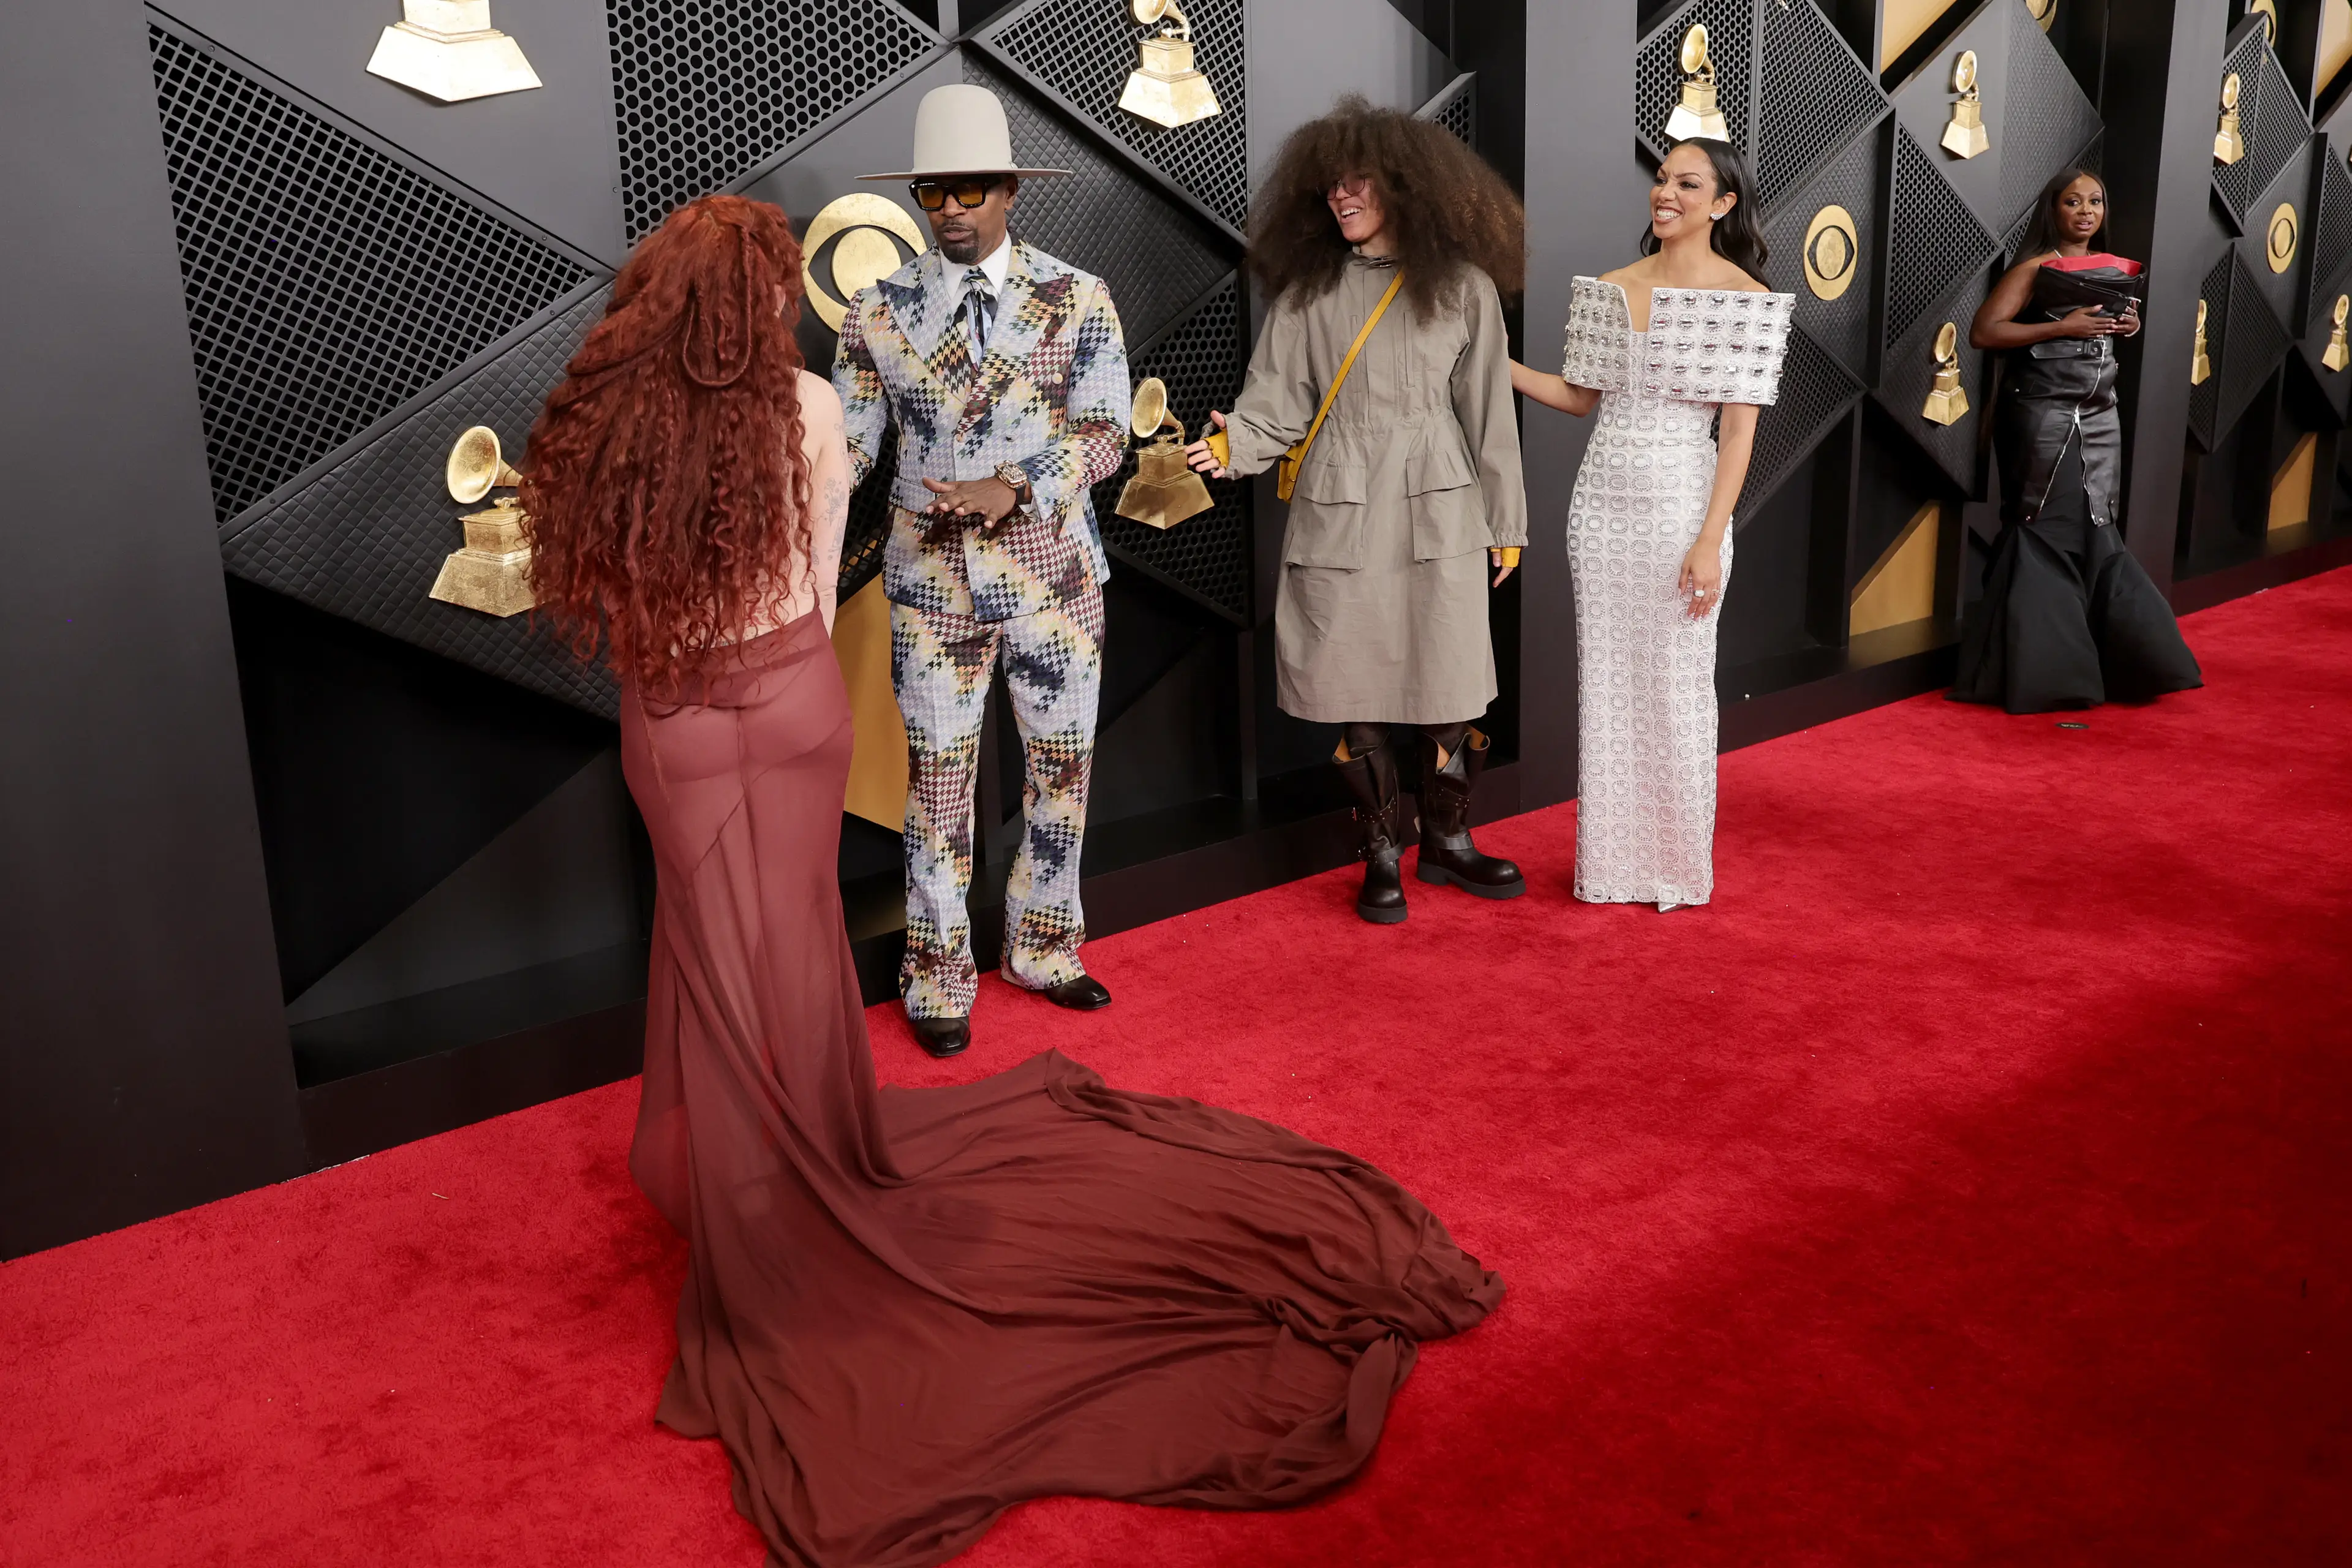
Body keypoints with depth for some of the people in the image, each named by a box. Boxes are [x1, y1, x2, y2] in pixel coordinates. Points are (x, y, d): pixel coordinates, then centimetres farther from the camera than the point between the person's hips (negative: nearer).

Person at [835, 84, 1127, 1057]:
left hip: (1054, 571, 1)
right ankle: (938, 980, 21)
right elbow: (848, 444, -2)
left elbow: (1104, 434, -12)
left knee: (1062, 766, 10)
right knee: (939, 778, 5)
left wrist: (1009, 490, -28)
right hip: (933, 577, -1)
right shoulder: (880, 311, -1)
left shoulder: (1077, 300, -3)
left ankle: (1043, 951, 30)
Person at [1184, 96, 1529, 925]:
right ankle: (1382, 856, 18)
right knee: (1356, 691, 3)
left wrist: (1505, 523, 7)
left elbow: (1488, 411, 5)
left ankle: (1446, 841, 24)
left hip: (1439, 513, 0)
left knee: (1451, 686, 3)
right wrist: (1233, 444, -20)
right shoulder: (1309, 291, 6)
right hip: (1341, 514, 1)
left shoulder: (1462, 286, 4)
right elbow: (1278, 397, 2)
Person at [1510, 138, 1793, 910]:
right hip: (1602, 500, 5)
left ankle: (1678, 865, 18)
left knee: (1677, 685, 3)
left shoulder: (1745, 298, -5)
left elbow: (1740, 428, -9)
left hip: (1682, 501, -4)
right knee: (1605, 679, 8)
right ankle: (1612, 859, 21)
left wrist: (1710, 541, -15)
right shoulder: (1610, 290, 8)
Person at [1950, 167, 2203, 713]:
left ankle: (2120, 661, 17)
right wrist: (2063, 327, -18)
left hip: (2100, 416, 6)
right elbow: (1984, 331, -15)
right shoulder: (2037, 268, -5)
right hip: (2045, 413, -6)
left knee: (2095, 531, 10)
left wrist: (2131, 324, 6)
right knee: (2048, 533, -4)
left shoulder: (2116, 269, 13)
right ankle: (2040, 671, 2)